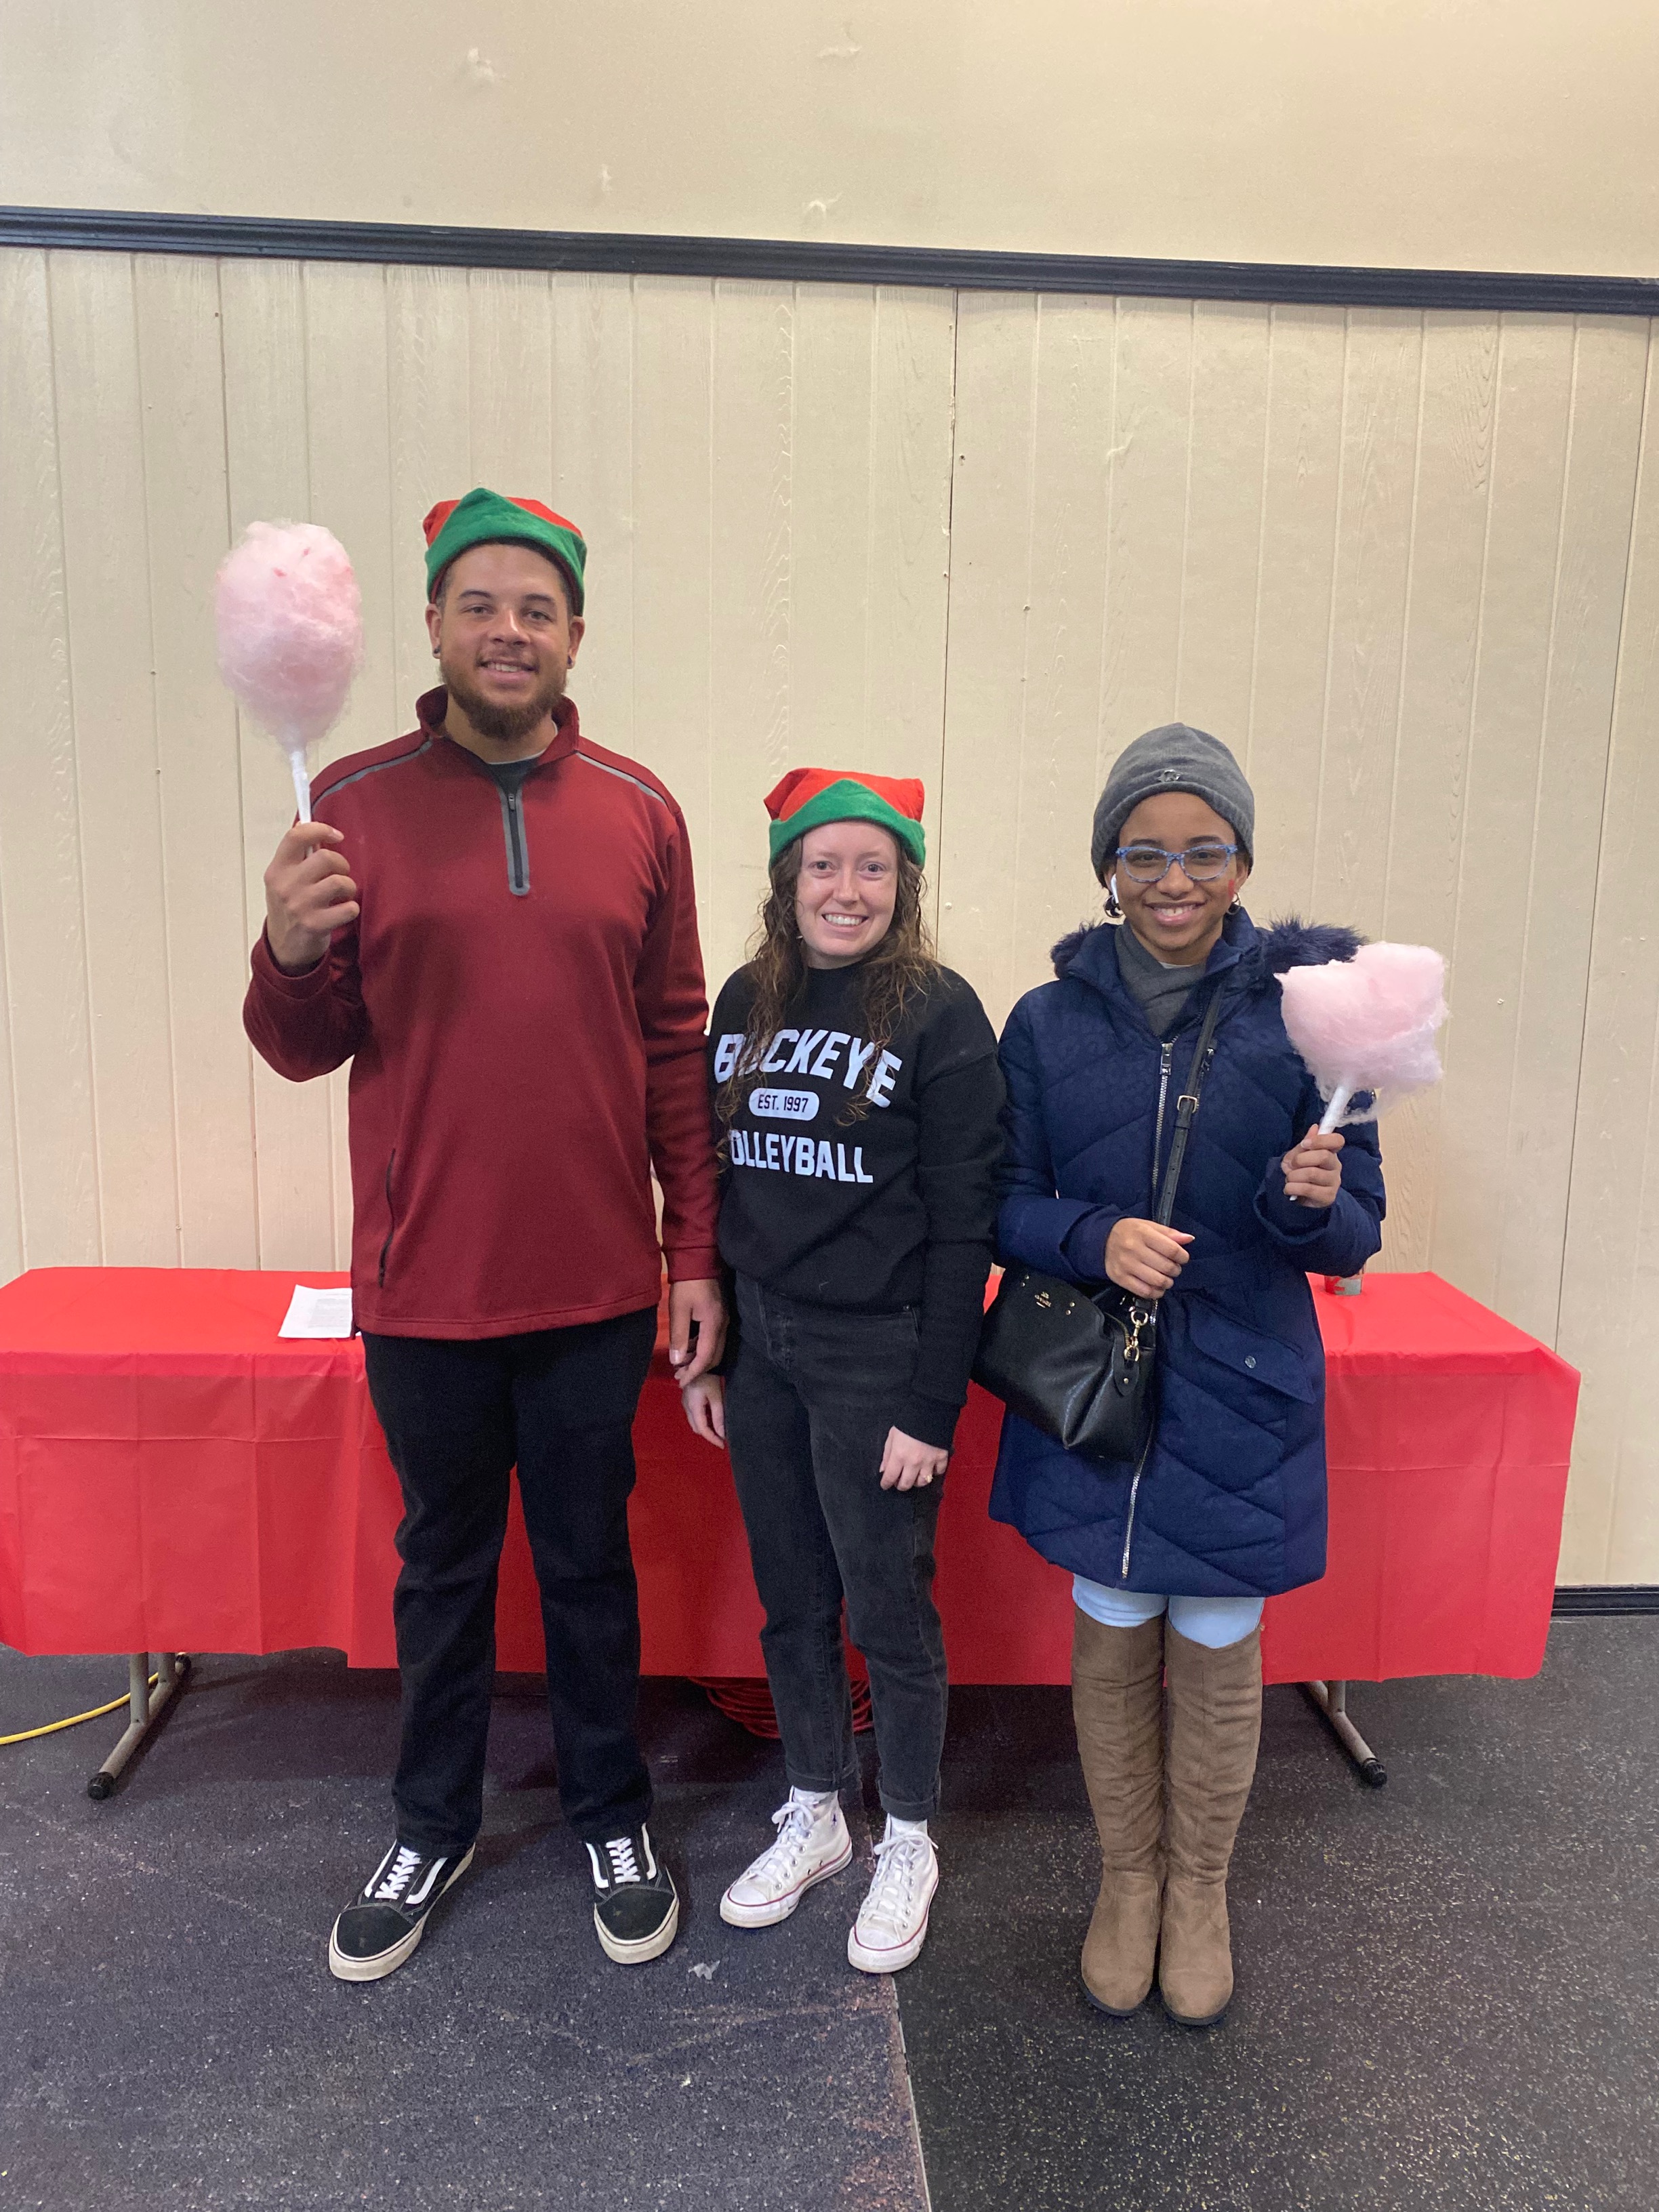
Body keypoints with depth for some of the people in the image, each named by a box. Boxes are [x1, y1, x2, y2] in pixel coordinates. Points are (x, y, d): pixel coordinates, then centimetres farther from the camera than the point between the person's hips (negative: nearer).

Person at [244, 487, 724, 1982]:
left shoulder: (638, 811, 0)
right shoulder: (353, 805, -3)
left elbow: (678, 1046, 3)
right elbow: (307, 1051, 0)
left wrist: (698, 1255, 1)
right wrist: (290, 953, -22)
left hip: (597, 1284, 1)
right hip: (426, 1287, 0)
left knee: (590, 1560, 16)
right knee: (444, 1563, 17)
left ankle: (614, 1819, 37)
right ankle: (434, 1831, 40)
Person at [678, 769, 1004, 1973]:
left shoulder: (940, 1014, -10)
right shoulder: (746, 1002, 6)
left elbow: (963, 1227, -12)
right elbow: (718, 1185, 11)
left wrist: (931, 1404, -14)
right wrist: (705, 1351, 11)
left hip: (877, 1358, -5)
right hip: (761, 1350, 5)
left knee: (890, 1612, 8)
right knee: (791, 1602, 17)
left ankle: (908, 1840, 31)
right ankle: (815, 1815, 37)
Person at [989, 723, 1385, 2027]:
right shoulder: (1049, 1021, -2)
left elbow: (1354, 1235, -3)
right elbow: (1004, 1202, 0)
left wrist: (1314, 1199, -26)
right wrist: (1092, 1238, -20)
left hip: (1240, 1401, -1)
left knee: (1217, 1653, 13)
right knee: (1112, 1642, 14)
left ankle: (1199, 1892, 38)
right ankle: (1128, 1880, 38)